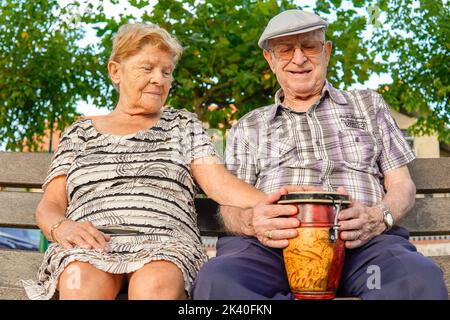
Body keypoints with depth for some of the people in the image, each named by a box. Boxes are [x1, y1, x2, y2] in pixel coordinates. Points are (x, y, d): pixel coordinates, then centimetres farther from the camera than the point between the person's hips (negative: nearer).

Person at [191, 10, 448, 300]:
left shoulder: (368, 105, 24)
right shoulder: (248, 127, 23)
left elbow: (402, 185, 17)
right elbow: (229, 207, 14)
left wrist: (378, 217, -8)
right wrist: (250, 222, -13)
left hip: (360, 243, 0)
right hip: (273, 245, 1)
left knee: (422, 277, -36)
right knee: (215, 279, -35)